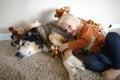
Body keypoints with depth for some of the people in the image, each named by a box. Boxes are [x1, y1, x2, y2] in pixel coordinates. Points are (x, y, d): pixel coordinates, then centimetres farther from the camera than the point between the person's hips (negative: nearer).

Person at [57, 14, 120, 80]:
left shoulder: (86, 28, 3)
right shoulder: (77, 37, 22)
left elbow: (86, 41, -14)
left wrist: (69, 45, -13)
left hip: (109, 48, -4)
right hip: (100, 53, 4)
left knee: (112, 36, -39)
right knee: (88, 61, -31)